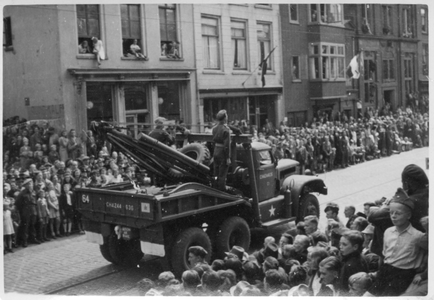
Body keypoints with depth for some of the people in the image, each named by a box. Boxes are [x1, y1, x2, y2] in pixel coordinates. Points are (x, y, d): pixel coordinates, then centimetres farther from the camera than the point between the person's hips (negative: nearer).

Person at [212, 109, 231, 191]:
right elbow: (227, 145, -19)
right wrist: (228, 158, -16)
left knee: (216, 174, 16)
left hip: (216, 152, 7)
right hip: (223, 154, -7)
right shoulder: (226, 129, -18)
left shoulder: (214, 128, 5)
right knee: (222, 175, 0)